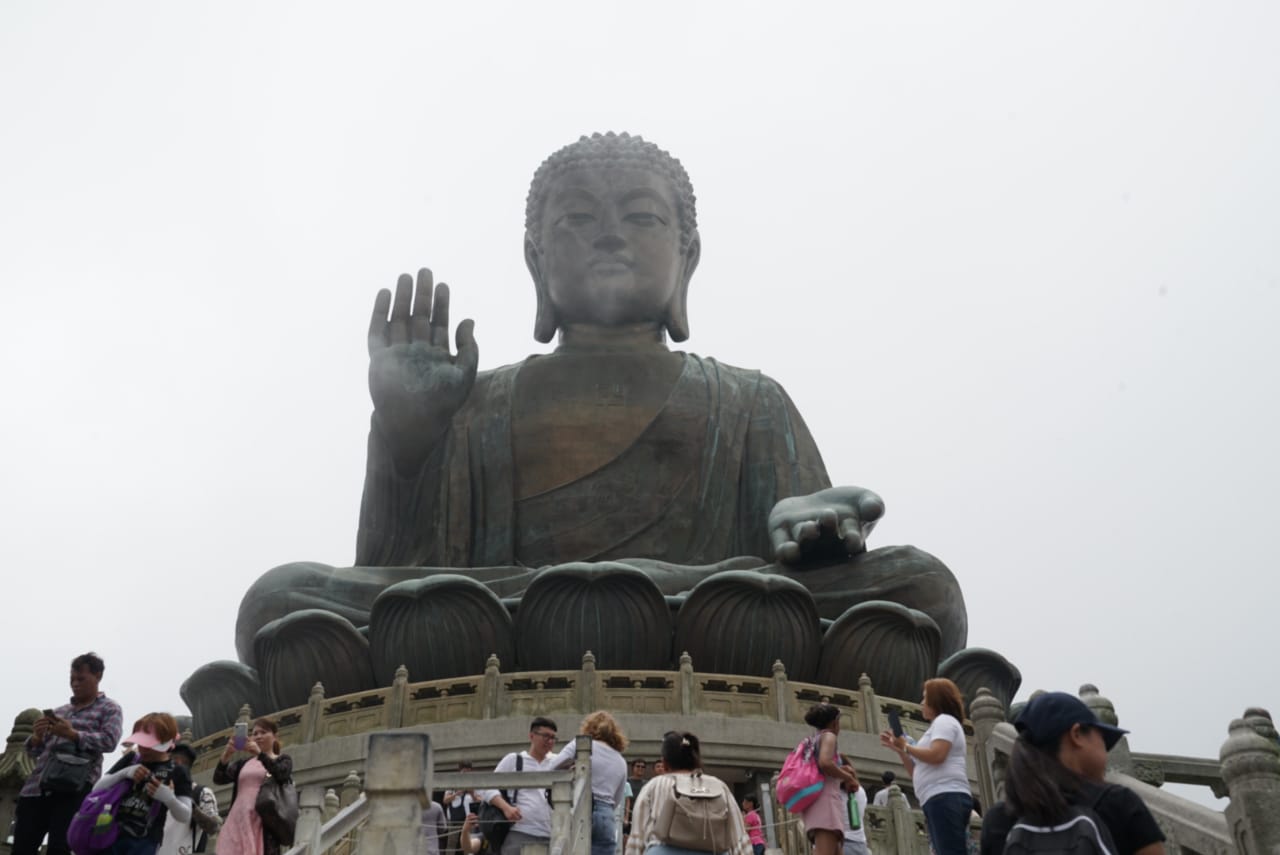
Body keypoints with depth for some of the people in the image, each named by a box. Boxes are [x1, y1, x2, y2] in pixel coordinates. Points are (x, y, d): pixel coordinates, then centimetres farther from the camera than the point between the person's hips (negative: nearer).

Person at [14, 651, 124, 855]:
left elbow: (109, 741, -5)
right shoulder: (58, 712, 25)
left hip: (74, 788, -5)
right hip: (37, 786, 5)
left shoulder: (109, 709, 12)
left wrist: (72, 734, -14)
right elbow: (33, 751, 24)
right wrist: (36, 737, 0)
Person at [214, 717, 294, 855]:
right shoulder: (244, 763, 24)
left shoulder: (283, 760, 15)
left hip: (264, 822, -3)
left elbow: (281, 775, -9)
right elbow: (218, 778, 8)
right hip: (239, 820, 3)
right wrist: (226, 755, -11)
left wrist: (260, 754, -23)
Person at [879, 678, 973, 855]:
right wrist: (899, 749, 21)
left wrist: (906, 746, 0)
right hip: (941, 800, 10)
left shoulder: (944, 720, 4)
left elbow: (936, 755, -14)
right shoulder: (939, 726, 34)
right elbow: (918, 774, 29)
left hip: (946, 797, -10)